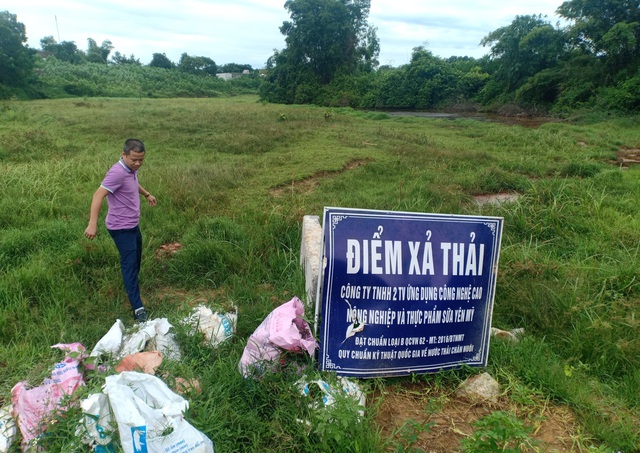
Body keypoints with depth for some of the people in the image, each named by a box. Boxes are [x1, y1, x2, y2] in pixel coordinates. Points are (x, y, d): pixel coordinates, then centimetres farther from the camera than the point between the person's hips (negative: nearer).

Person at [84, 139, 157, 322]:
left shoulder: (131, 169, 4)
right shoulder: (118, 173, -25)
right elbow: (98, 195, -33)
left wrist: (147, 194, 42)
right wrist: (92, 224, -41)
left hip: (133, 225, 9)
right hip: (121, 228, -9)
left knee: (136, 261, 22)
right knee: (129, 265, -8)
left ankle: (132, 289, 43)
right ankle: (138, 308, -5)